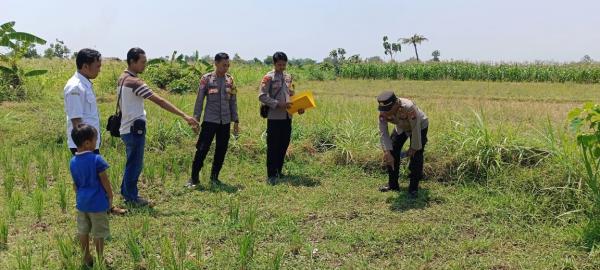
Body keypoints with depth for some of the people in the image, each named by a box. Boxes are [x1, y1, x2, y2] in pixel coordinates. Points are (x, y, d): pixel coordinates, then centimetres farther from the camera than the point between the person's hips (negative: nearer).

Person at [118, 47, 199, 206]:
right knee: (135, 164, 3)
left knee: (133, 163, 20)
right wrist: (185, 116, -29)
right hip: (135, 129, -9)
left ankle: (126, 192, 31)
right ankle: (132, 198, 15)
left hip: (128, 128, 9)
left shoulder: (122, 79, 9)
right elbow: (160, 101, -27)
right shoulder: (134, 82, -21)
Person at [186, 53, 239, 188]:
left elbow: (233, 101, 12)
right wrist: (196, 119, -5)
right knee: (202, 149, -5)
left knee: (221, 150, 8)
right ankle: (194, 178, 5)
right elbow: (199, 100, -2)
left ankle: (214, 177, 22)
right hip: (210, 121, -4)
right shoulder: (206, 79, -3)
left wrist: (236, 121, 10)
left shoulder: (230, 79, 7)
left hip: (225, 121, 4)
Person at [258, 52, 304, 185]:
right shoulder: (268, 78, -7)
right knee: (273, 147, -2)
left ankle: (279, 171, 26)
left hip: (287, 116, 6)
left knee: (284, 145, 12)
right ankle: (271, 175, 5)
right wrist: (278, 104, -22)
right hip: (274, 117, -6)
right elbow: (262, 96, -13)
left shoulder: (288, 77, 12)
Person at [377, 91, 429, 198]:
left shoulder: (408, 107, -44)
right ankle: (392, 184, 11)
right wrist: (387, 151, -35)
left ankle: (413, 188, -2)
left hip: (420, 126, -5)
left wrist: (414, 148, -24)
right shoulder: (383, 112, -29)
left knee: (416, 155, -14)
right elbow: (383, 132, -26)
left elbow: (416, 129, -33)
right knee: (392, 152, -2)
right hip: (401, 128, 5)